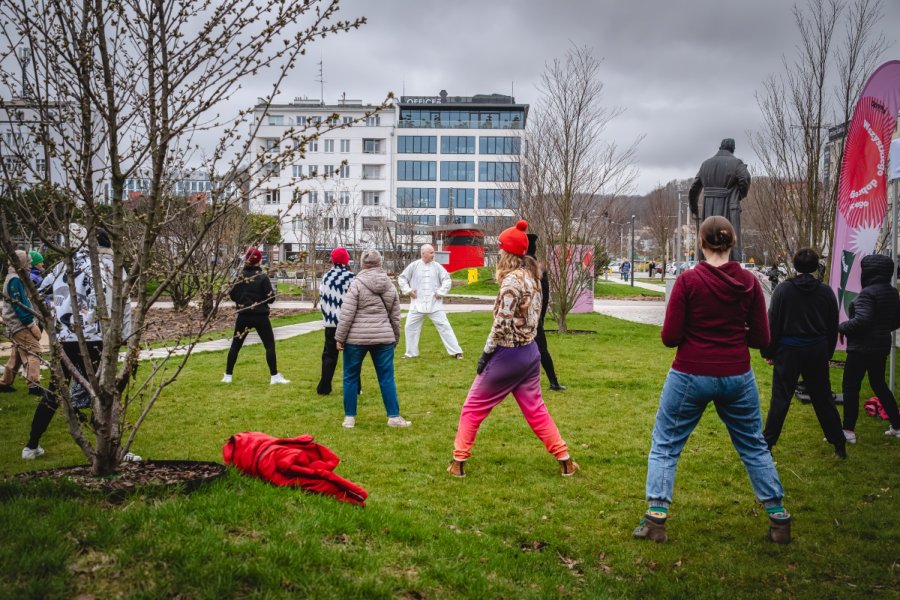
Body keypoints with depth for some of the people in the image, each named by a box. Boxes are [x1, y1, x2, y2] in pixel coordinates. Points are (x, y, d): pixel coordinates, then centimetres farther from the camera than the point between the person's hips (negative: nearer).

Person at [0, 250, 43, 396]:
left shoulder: (17, 279, 18)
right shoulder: (14, 280, -14)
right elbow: (17, 305, -20)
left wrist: (32, 321, 17)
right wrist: (31, 324, -20)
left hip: (18, 325, 10)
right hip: (20, 325, -10)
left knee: (17, 354, 15)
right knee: (33, 351, -15)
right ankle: (34, 385, -21)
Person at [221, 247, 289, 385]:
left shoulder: (239, 276, -2)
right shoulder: (263, 277, -10)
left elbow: (232, 295, 3)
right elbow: (271, 298, -10)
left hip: (243, 316, 3)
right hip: (260, 316, -3)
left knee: (235, 345, 13)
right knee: (270, 345, 4)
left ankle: (228, 376, 16)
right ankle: (274, 376, 1)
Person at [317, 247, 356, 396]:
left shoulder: (326, 277, 1)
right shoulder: (351, 277, -11)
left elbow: (321, 299, 7)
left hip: (331, 322, 3)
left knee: (329, 355, 11)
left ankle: (324, 388, 10)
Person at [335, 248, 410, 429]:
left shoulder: (357, 284, -8)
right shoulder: (390, 286, 6)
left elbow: (346, 314, -11)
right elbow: (395, 317, 12)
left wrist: (339, 337, -4)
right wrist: (395, 338, 23)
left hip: (356, 338, -3)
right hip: (383, 338, 3)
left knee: (351, 377, 9)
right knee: (387, 378, 8)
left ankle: (349, 417, 14)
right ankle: (394, 417, 9)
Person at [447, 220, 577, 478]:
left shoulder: (512, 279, -19)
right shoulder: (532, 276, 7)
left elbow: (502, 323, -21)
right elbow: (530, 315, 11)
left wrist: (486, 353, -12)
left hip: (507, 354, -8)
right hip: (530, 351, 8)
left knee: (473, 407, 7)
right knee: (535, 409, 16)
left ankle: (459, 462, 13)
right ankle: (565, 460, 17)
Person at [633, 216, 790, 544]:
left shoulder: (688, 280, -12)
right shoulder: (749, 281, -3)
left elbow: (670, 337, -11)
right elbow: (761, 338, 1)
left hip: (691, 377, -3)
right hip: (737, 378, 3)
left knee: (665, 445, 11)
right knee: (754, 446, 20)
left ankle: (656, 519, 7)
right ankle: (779, 519, 26)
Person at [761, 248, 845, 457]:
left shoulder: (783, 290, -7)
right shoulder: (826, 292, 3)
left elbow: (773, 324, -6)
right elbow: (833, 327, 9)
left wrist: (768, 352, 1)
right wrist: (827, 353, 18)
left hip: (789, 351, -3)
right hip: (818, 351, 3)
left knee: (780, 400, 2)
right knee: (823, 399, 12)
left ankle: (766, 444, 4)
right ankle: (839, 445, 19)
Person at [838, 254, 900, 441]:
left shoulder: (868, 293, -19)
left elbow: (861, 320, -28)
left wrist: (841, 328, -14)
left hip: (862, 347, -9)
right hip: (882, 345, 9)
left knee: (850, 387, -1)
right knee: (879, 384, 21)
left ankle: (849, 431, 1)